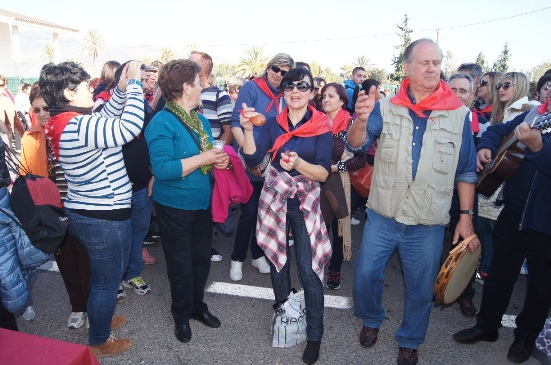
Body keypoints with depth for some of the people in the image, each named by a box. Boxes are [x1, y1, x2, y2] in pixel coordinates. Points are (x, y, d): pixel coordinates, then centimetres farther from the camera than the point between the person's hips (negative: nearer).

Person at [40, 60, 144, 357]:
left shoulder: (68, 124, 4)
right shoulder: (79, 127, -26)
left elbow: (106, 117, 14)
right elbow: (129, 127, -36)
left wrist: (122, 87, -1)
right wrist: (134, 83, -24)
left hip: (85, 214, 10)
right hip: (104, 219, -10)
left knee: (99, 275, 28)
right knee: (106, 281, 10)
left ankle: (100, 319, 50)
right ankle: (99, 342, 30)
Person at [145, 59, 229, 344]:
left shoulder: (201, 120, 7)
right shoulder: (161, 123, -19)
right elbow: (162, 169, -29)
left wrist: (218, 160, -4)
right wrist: (201, 159, -25)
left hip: (202, 202, 7)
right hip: (174, 205, -7)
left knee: (202, 259, 18)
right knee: (181, 264, 11)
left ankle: (197, 305, 41)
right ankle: (182, 315, 34)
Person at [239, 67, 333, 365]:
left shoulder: (322, 126, -8)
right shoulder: (273, 123, -1)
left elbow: (323, 173, -15)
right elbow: (252, 159, -11)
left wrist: (298, 163, -34)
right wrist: (247, 130, -27)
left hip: (305, 203, -3)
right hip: (274, 200, 3)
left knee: (308, 270, -6)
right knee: (277, 260, 14)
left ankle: (314, 335, 11)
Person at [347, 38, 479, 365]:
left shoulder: (459, 114, -3)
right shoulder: (386, 108, -3)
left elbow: (466, 171, 3)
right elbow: (356, 144, -13)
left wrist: (466, 215, 0)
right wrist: (361, 119, -34)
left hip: (429, 224, 0)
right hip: (383, 216, 0)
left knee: (421, 287, 14)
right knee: (366, 273, 9)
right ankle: (371, 320, 40)